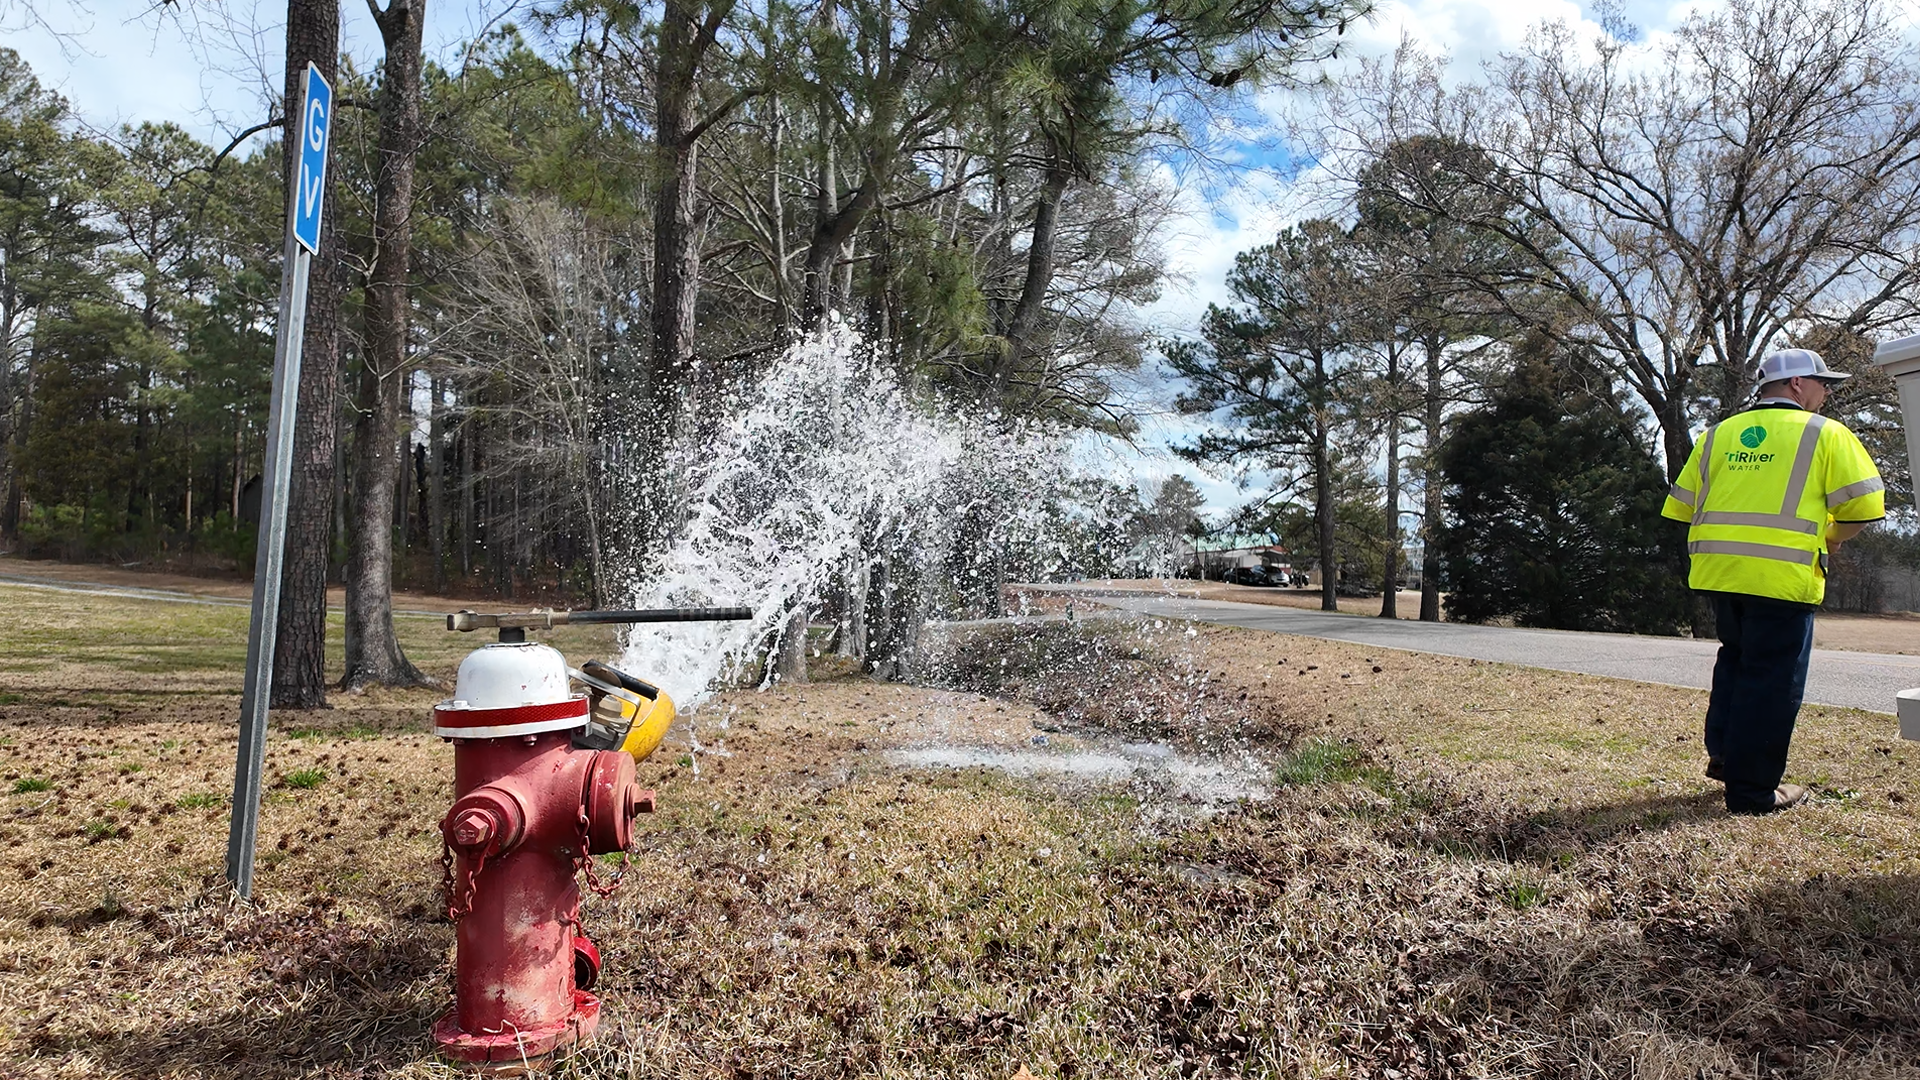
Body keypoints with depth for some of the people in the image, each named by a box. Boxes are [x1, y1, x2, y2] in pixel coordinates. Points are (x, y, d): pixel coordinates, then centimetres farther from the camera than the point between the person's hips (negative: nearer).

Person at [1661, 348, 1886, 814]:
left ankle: (1723, 753, 22)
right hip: (1783, 576, -5)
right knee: (1772, 678, 2)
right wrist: (1827, 541, 13)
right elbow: (1864, 506, -5)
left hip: (1717, 567, 5)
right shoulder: (1825, 434, 1)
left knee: (1736, 657, 25)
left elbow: (1681, 507, 13)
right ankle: (1752, 790, 6)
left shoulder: (1718, 435, 14)